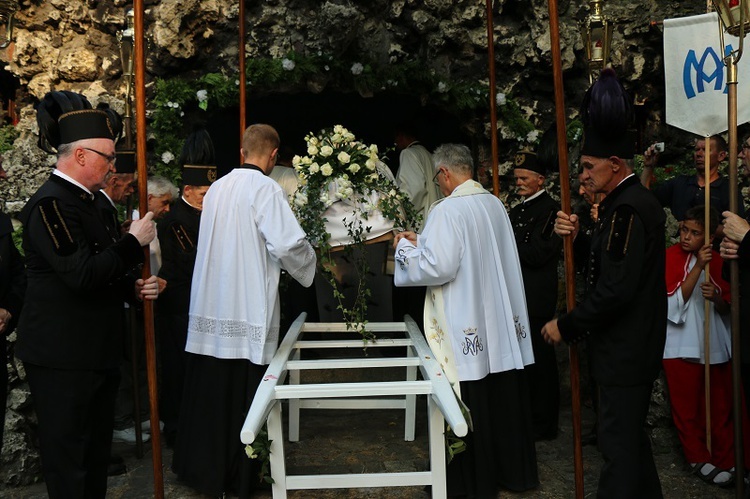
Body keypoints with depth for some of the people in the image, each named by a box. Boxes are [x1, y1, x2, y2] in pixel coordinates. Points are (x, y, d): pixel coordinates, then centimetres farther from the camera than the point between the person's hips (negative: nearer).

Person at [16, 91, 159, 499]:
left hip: (93, 352, 10)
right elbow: (81, 274, -24)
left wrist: (133, 289, 7)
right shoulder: (51, 203, -15)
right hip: (62, 357, -10)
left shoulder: (80, 201, 16)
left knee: (96, 453, 17)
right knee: (68, 459, 2)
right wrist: (134, 241, -16)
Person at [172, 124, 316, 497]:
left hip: (208, 310, 6)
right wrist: (309, 261, 3)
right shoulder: (264, 189, -10)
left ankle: (198, 467, 26)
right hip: (247, 310, -6)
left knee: (208, 390, 13)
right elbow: (288, 244, -16)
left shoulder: (217, 187, 10)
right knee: (241, 395, 4)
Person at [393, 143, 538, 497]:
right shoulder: (495, 204, 7)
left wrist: (406, 248, -4)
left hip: (466, 330, -7)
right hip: (504, 324, 7)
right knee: (505, 398, 17)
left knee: (474, 405, 6)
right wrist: (423, 242, 20)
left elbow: (439, 267, -21)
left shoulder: (447, 210, -16)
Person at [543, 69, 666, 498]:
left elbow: (615, 289, -26)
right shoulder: (633, 201, 11)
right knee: (630, 434, 22)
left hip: (625, 350, -10)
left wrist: (565, 326, -16)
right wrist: (578, 237, -1)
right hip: (634, 346, 10)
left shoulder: (628, 208, -21)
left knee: (619, 443, 0)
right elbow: (607, 266, 15)